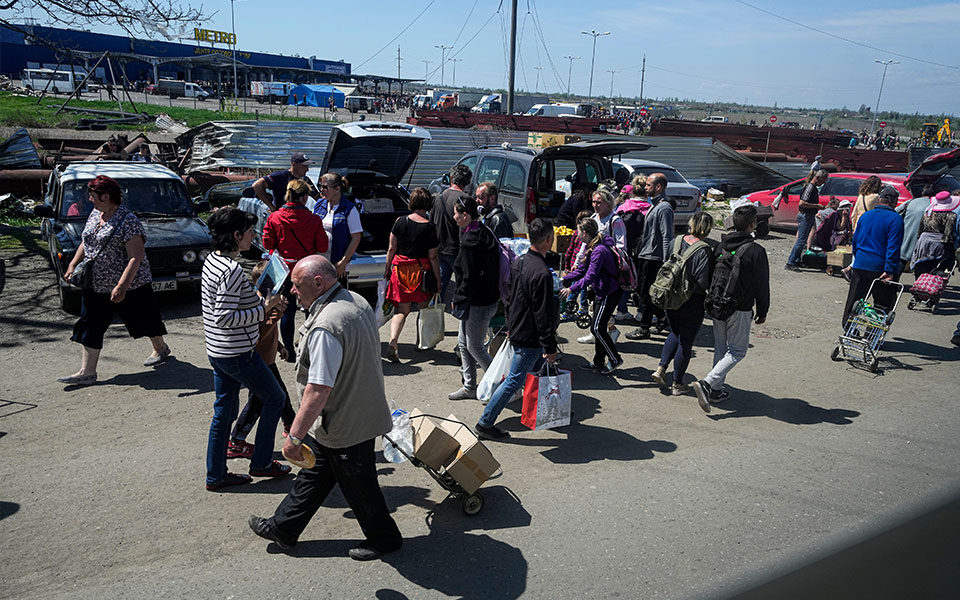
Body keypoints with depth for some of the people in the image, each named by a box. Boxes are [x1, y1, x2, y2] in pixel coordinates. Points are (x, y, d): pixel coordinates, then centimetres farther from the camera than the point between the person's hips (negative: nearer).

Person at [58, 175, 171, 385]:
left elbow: (136, 257, -25)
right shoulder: (95, 215, 7)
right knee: (90, 326, 5)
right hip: (96, 285, 8)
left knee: (144, 319, 11)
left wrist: (122, 286, -30)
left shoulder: (128, 221, -20)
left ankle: (161, 349, 37)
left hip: (130, 285, -8)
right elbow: (85, 243, 21)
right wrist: (73, 265, 10)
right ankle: (87, 372, 9)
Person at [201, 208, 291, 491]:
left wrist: (263, 303, 11)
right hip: (238, 354, -9)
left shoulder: (212, 260, 7)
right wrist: (263, 309, -21)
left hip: (218, 351, 9)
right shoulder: (232, 270, -23)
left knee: (224, 412, 16)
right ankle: (261, 463, 21)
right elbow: (225, 318, -26)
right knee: (274, 399, 10)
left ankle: (216, 475, 26)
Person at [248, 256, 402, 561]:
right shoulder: (358, 301, 1)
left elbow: (318, 390, -31)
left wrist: (295, 436, -23)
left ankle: (384, 538, 32)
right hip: (363, 410, 10)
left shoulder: (325, 327, -31)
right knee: (314, 473, 21)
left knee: (358, 485, 11)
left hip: (344, 426, -10)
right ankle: (283, 528, 37)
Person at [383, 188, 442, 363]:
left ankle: (392, 341, -12)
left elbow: (391, 249, 2)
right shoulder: (430, 227, -10)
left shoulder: (400, 221, -1)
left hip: (400, 269, 3)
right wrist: (438, 280, -1)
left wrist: (387, 270, 13)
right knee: (424, 307, 17)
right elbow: (433, 257, -9)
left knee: (402, 309, 7)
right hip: (421, 270, -2)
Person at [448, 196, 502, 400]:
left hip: (478, 303, -10)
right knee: (463, 343, 18)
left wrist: (458, 299, -8)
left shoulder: (470, 242, -23)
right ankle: (469, 387, 28)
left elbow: (469, 277, -22)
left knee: (474, 347, 4)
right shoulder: (484, 232, 7)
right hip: (486, 297, 10)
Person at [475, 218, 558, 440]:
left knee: (541, 371, 24)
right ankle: (485, 424, 8)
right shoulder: (542, 273, -25)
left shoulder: (518, 262, 3)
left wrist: (511, 327, 23)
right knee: (514, 381, 1)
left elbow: (508, 298, 13)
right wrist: (550, 347, -16)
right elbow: (544, 315, -23)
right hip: (530, 338, -9)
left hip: (516, 330, 9)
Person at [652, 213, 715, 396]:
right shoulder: (704, 251, -19)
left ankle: (661, 368, 14)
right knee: (686, 341, 8)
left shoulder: (675, 242, -2)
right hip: (692, 302, -5)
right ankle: (677, 384, 18)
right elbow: (703, 281, -21)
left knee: (675, 334, 26)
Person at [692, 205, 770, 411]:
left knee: (720, 348, 18)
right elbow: (762, 285, -9)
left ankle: (716, 390, 21)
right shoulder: (756, 251, -14)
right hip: (740, 309, -6)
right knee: (737, 351, 4)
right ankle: (707, 384, -13)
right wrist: (762, 311, 2)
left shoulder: (721, 246, 3)